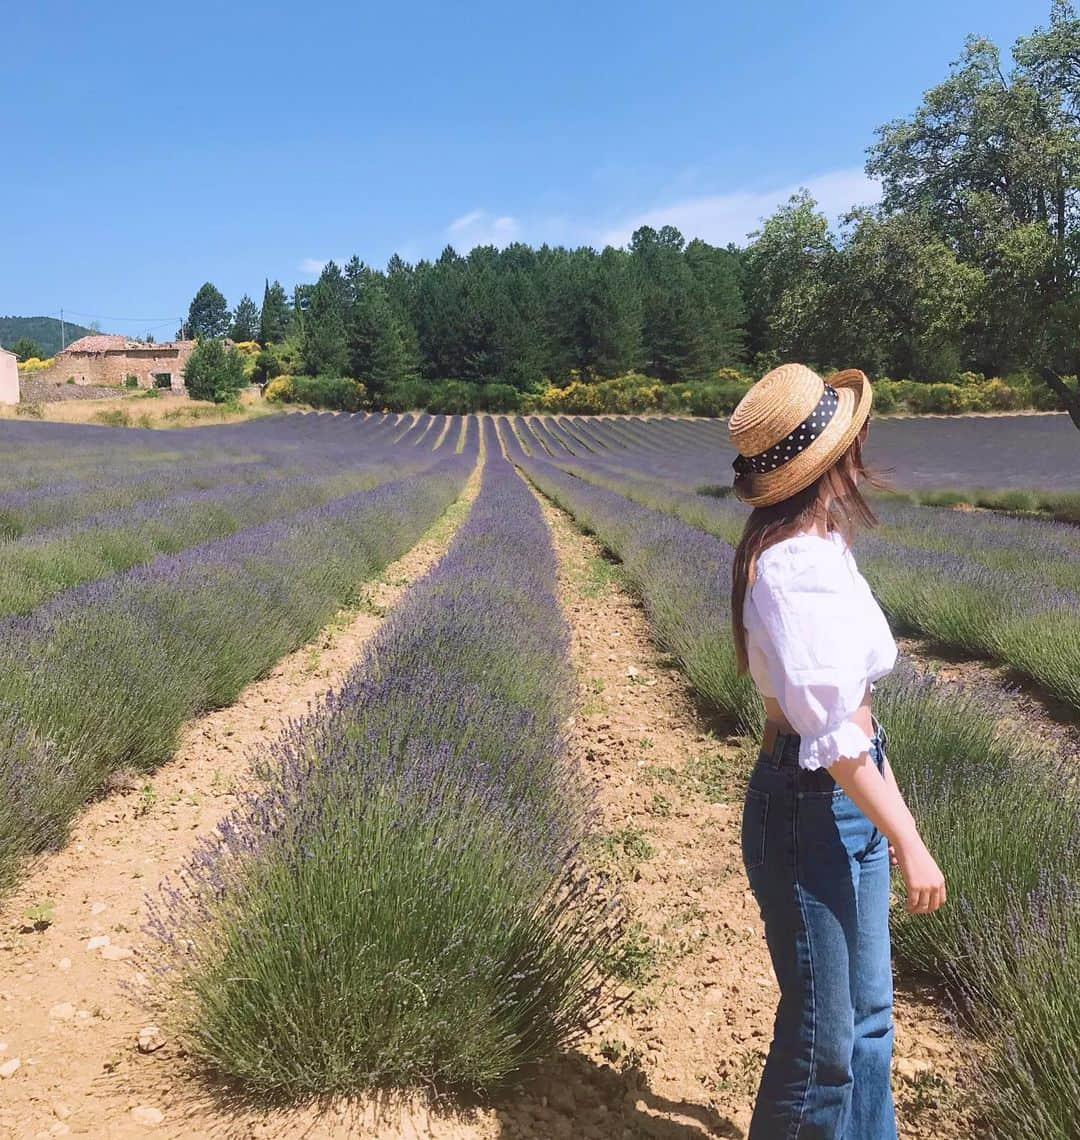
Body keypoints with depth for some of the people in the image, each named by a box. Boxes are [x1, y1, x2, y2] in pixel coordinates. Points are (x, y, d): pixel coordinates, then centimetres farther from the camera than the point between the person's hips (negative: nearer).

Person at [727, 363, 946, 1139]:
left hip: (848, 800, 9)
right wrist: (908, 843, -16)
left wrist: (893, 810, 18)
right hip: (809, 810, -9)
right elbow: (831, 735, -24)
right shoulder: (797, 567, -23)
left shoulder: (818, 548, 6)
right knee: (823, 1038, 8)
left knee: (868, 1013, 22)